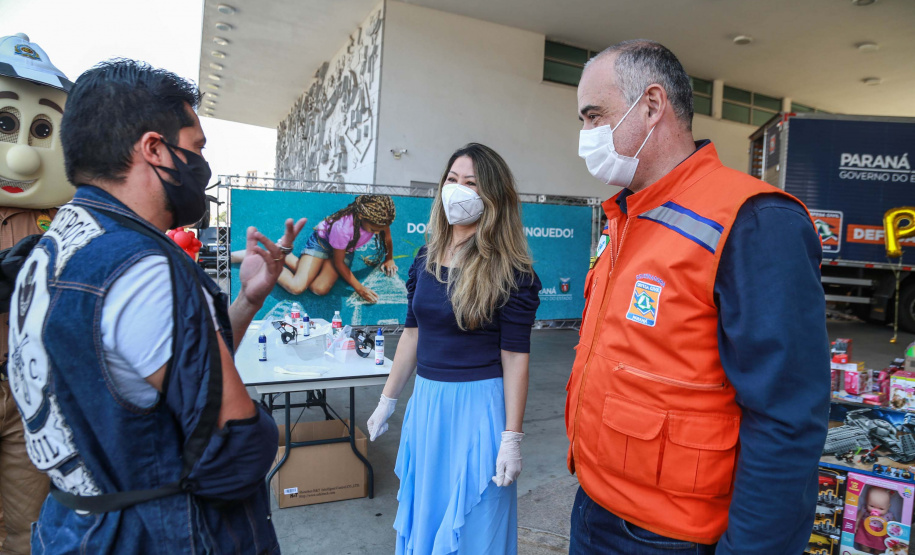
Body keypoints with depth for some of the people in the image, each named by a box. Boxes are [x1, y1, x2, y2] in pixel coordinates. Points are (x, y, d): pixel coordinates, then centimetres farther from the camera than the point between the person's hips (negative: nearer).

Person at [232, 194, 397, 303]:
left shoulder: (379, 219, -28)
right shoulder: (343, 227, -39)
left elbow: (387, 237, -2)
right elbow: (338, 263, -23)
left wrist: (389, 259, 9)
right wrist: (359, 288, -19)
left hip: (345, 249, 5)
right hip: (322, 241, -5)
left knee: (320, 289, -16)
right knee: (297, 287, -21)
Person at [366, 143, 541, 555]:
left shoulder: (508, 270, -12)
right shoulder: (427, 258, 4)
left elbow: (515, 357, -13)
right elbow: (412, 333, 10)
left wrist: (512, 437, -14)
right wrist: (387, 401, 13)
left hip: (478, 402, -5)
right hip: (427, 398, 6)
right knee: (424, 514, 21)